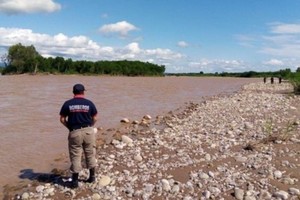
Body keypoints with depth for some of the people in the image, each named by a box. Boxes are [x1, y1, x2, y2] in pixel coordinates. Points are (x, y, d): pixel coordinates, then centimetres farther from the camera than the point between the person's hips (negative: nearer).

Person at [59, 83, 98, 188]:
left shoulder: (67, 104, -2)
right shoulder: (89, 103, -2)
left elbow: (62, 119, 0)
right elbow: (95, 118, 2)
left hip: (74, 132, -1)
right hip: (88, 131, 1)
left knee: (75, 156, 7)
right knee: (90, 154, 15)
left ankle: (75, 180, 12)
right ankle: (92, 176, 26)